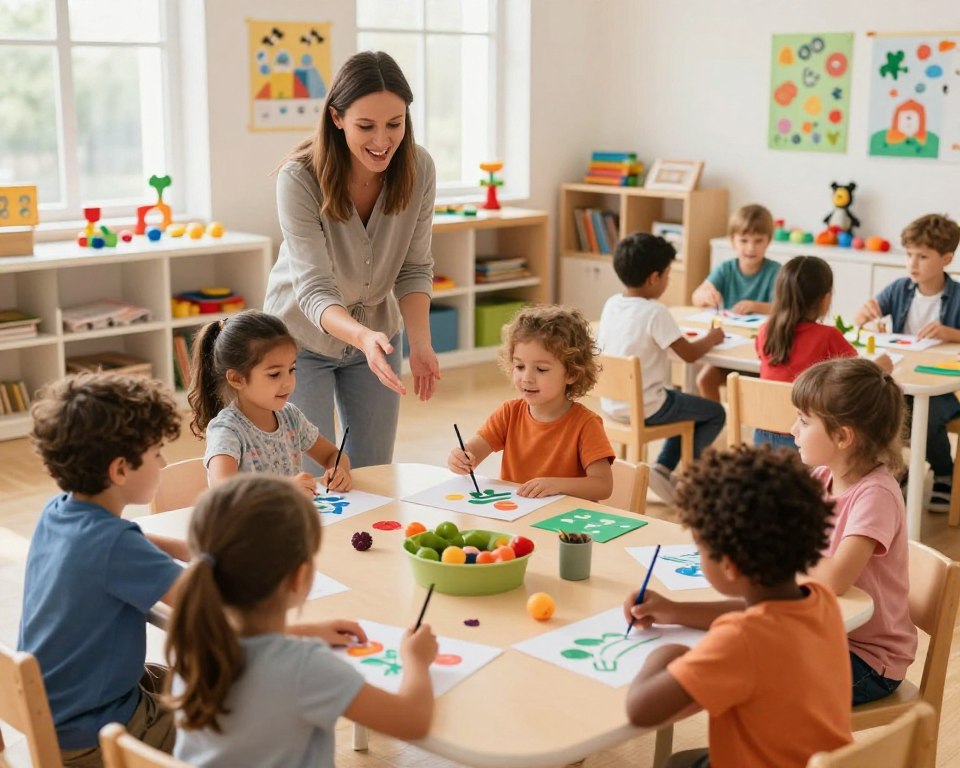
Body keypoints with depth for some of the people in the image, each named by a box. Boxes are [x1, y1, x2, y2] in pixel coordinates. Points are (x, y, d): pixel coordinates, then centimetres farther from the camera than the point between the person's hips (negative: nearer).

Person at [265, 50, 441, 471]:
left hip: (378, 332, 4)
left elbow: (414, 269, -8)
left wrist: (420, 343, -23)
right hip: (303, 338, -3)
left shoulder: (418, 168, -16)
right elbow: (313, 289, -31)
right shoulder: (299, 179, -27)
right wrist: (363, 337, -50)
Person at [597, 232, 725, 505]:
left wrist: (675, 336, 14)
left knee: (687, 408, 29)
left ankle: (663, 468, 16)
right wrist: (712, 338, 5)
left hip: (611, 404, 8)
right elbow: (690, 354, -14)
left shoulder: (611, 304, 1)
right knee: (715, 413, 14)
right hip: (645, 408, -7)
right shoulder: (655, 313, -20)